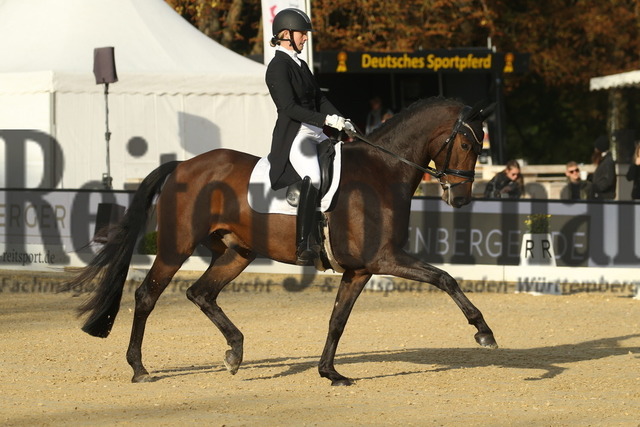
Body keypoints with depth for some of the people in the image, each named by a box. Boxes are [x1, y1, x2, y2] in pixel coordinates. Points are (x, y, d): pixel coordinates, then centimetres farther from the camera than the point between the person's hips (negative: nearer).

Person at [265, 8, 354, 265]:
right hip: (293, 137, -10)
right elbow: (289, 107, -18)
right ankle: (304, 245, -34)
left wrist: (341, 120, 4)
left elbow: (319, 98, 20)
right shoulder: (278, 67, -9)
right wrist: (327, 119, -23)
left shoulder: (300, 65, 19)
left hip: (314, 135, 10)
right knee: (313, 176, -32)